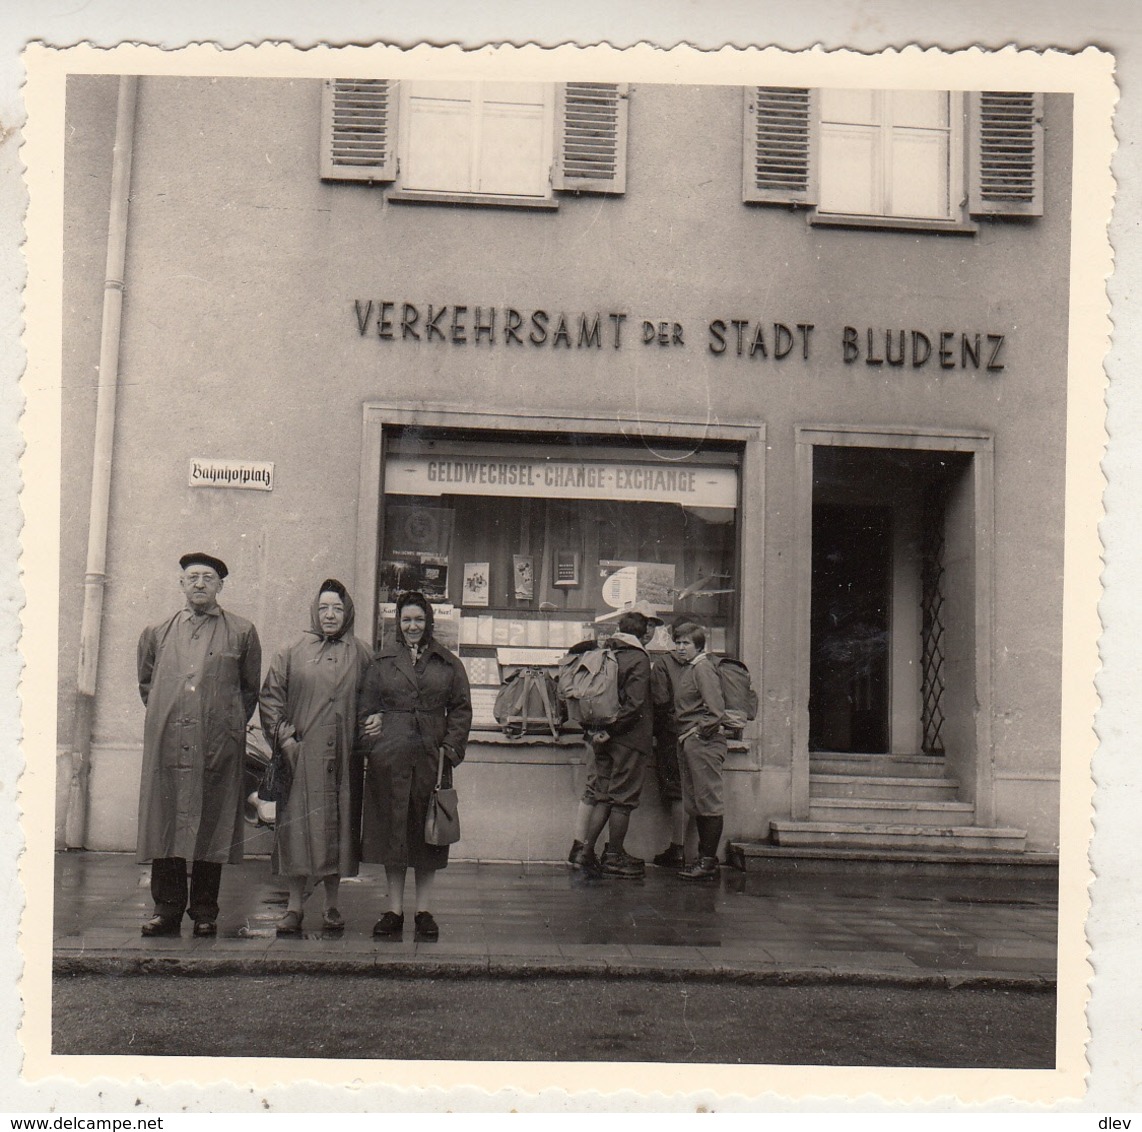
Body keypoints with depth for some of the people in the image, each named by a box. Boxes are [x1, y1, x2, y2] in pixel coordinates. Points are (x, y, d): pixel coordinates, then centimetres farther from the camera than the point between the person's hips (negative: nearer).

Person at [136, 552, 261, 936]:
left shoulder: (241, 632, 7)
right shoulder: (156, 634, 13)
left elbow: (251, 688, 13)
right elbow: (146, 683, 24)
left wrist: (230, 726, 8)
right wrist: (163, 718, 13)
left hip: (218, 746, -2)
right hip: (167, 743, 2)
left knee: (212, 827, 1)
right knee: (165, 824, 1)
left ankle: (205, 911, 11)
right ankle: (167, 909, 10)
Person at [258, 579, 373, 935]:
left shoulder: (360, 656, 8)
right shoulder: (293, 654, 5)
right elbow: (270, 696, 5)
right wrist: (284, 736, -5)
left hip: (343, 757, 1)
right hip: (302, 755, -1)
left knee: (337, 825, 4)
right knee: (298, 823, -1)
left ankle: (332, 906, 15)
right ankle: (294, 907, 8)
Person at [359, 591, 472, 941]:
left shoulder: (448, 663, 9)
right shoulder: (382, 660, 9)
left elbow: (461, 709, 9)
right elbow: (367, 707, 10)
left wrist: (451, 748, -3)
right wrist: (368, 748, -1)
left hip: (431, 758, 0)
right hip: (389, 758, 0)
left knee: (427, 834, 4)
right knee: (391, 831, 3)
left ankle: (424, 911, 12)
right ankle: (394, 910, 13)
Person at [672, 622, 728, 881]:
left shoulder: (702, 668, -10)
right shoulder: (687, 669, 17)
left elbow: (716, 709, -18)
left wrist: (701, 731, -13)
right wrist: (684, 738, 13)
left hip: (703, 742, -10)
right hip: (689, 742, 10)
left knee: (709, 801, -6)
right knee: (694, 803, 12)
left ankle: (709, 862, -4)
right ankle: (704, 858, 18)